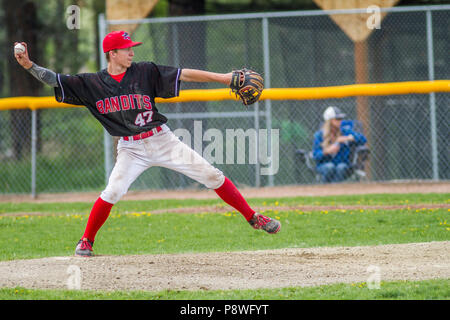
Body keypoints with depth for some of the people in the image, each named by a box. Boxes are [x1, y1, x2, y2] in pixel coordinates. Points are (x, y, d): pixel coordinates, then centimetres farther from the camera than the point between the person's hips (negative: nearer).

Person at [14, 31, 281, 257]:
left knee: (211, 176, -4)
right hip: (131, 149, -1)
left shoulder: (145, 72, -3)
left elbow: (184, 75, -7)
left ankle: (252, 217, 7)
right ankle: (86, 241, 3)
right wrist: (29, 65, -21)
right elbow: (54, 80, -5)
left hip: (162, 140, 1)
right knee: (112, 193, -18)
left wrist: (221, 77, -14)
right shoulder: (91, 84, -3)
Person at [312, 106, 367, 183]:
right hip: (324, 166, -1)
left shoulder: (345, 131, 3)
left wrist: (348, 138, -20)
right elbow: (315, 156, -5)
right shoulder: (319, 135, 0)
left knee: (342, 167, -34)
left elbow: (363, 139, -7)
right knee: (330, 167, -35)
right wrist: (327, 151, -23)